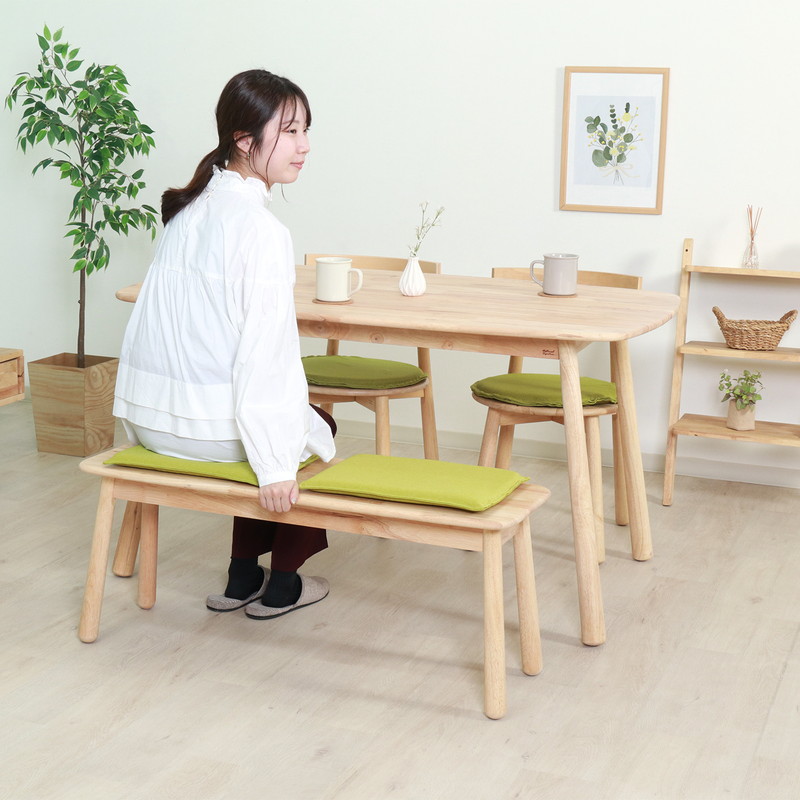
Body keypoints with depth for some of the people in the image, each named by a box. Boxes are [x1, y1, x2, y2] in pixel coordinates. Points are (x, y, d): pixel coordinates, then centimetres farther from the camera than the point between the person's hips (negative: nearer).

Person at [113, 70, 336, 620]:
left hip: (149, 413, 8)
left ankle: (243, 576, 36)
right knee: (319, 430, 22)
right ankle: (281, 585, 28)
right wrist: (276, 467, -24)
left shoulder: (190, 207, 8)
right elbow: (264, 351, -24)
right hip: (206, 424, -8)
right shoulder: (261, 228, -19)